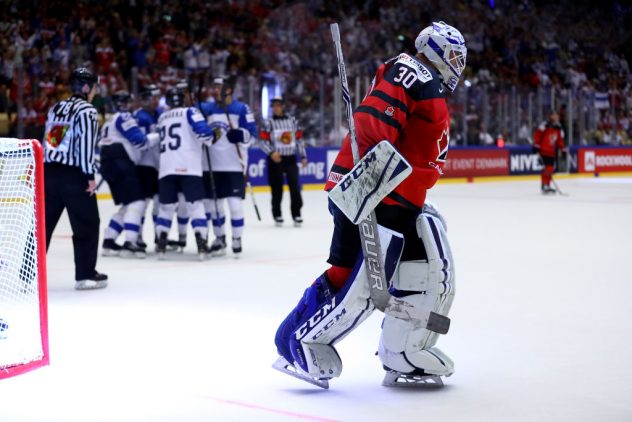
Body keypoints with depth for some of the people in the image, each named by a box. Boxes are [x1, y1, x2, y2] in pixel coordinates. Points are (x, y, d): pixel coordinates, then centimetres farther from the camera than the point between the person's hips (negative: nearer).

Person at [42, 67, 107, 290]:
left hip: (49, 172, 8)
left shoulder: (55, 109, 17)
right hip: (73, 175, -7)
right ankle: (85, 275, 1)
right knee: (87, 225, 1)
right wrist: (90, 175, -15)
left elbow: (48, 142, 18)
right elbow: (86, 144, -16)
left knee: (44, 222, 11)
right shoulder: (86, 111, -7)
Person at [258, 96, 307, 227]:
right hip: (275, 160, -2)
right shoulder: (268, 123, -2)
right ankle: (277, 215, 14)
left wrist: (303, 156, 10)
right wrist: (271, 152, -22)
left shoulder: (292, 121, 8)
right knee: (277, 188, 2)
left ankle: (296, 214, 2)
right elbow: (262, 141, -8)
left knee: (295, 186, -5)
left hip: (291, 159, 2)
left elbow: (299, 139, 13)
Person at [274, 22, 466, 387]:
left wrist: (414, 203, 23)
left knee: (435, 272, 7)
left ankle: (402, 356, 16)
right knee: (362, 280, -13)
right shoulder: (411, 73, -7)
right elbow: (374, 115, -23)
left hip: (402, 202, 11)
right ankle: (299, 341, 4)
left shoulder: (437, 105, 26)